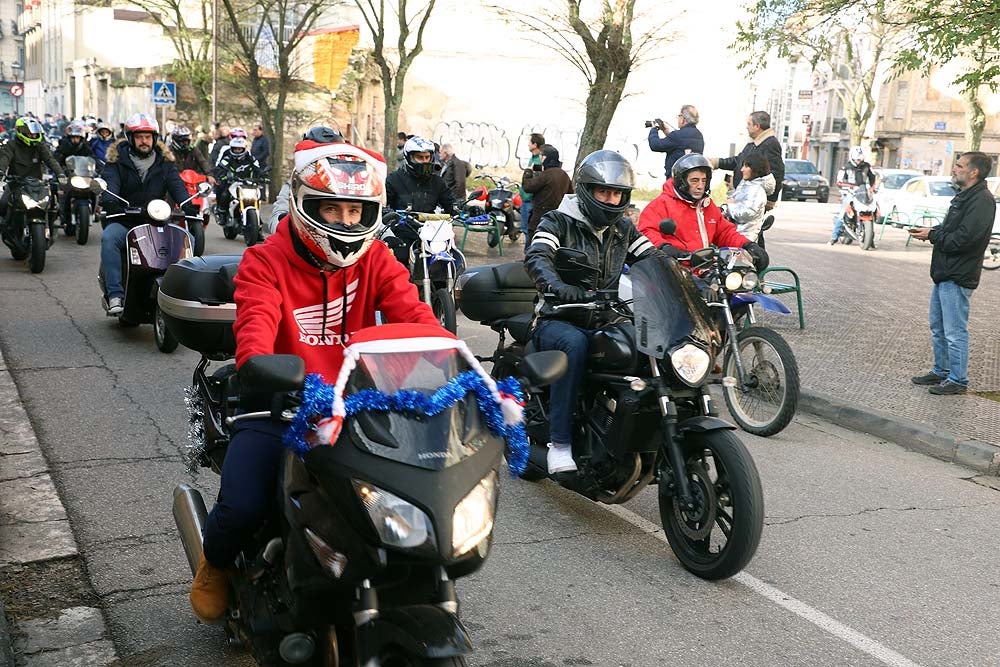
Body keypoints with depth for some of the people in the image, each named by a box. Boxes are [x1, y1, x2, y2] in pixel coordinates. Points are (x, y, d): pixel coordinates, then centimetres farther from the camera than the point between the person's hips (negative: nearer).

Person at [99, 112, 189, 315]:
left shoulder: (164, 161, 12)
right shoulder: (117, 160, 3)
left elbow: (177, 185, -2)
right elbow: (109, 184, -14)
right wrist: (110, 202, -37)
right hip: (124, 222, -2)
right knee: (109, 238, -34)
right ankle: (115, 295, -34)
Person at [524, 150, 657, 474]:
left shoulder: (623, 229, 15)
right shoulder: (558, 222, -2)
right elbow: (537, 259, -20)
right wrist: (558, 287, -42)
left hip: (604, 323, 5)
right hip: (557, 321, -5)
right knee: (574, 344, -39)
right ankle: (559, 443, -37)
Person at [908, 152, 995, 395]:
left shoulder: (982, 200, -17)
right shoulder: (963, 196, 16)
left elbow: (964, 238, -24)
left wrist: (933, 235, -12)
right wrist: (932, 231, 4)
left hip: (958, 277, -10)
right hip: (944, 274, 10)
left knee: (955, 332, -4)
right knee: (937, 328, 18)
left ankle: (958, 380, 4)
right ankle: (941, 371, 30)